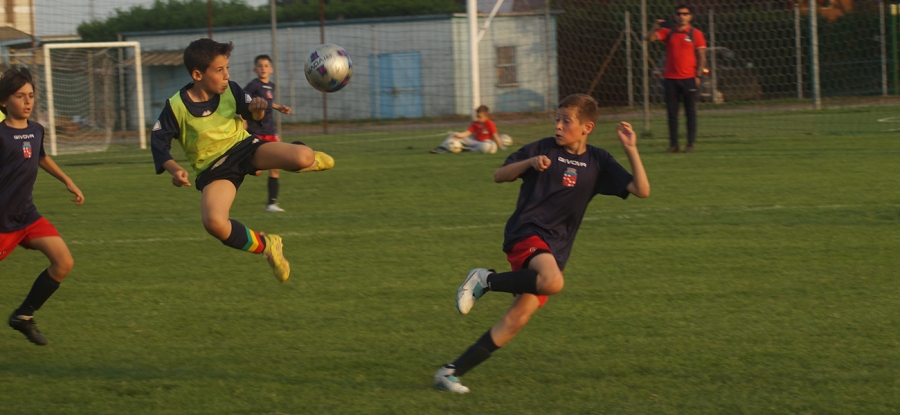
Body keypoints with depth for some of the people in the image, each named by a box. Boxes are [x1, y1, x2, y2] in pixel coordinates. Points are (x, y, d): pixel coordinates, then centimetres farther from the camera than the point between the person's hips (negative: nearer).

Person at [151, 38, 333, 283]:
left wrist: (257, 109, -16)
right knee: (214, 222, -35)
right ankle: (264, 246, -5)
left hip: (244, 146, 2)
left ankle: (309, 159, 17)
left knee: (304, 157, -27)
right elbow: (158, 142, -4)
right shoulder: (176, 106, -12)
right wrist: (173, 169, -21)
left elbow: (254, 116, 9)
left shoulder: (230, 90, -4)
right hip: (214, 169, -2)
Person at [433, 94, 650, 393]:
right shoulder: (543, 149, 1)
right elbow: (499, 176, 5)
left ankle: (451, 372, 0)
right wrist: (530, 163, -13)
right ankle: (486, 280, -13)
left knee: (517, 318, -6)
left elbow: (642, 190, 4)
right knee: (553, 282, -36)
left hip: (554, 250, 4)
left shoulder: (598, 162, 9)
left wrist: (631, 150, -7)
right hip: (526, 233, -4)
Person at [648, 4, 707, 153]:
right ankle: (673, 144, 5)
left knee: (691, 112, -1)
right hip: (670, 78, 2)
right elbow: (650, 38, -1)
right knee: (671, 113, 2)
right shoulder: (667, 32, 10)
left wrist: (698, 75, -8)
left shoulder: (695, 34, 3)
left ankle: (690, 144, 2)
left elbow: (702, 56, 1)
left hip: (689, 79, -2)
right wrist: (656, 28, -19)